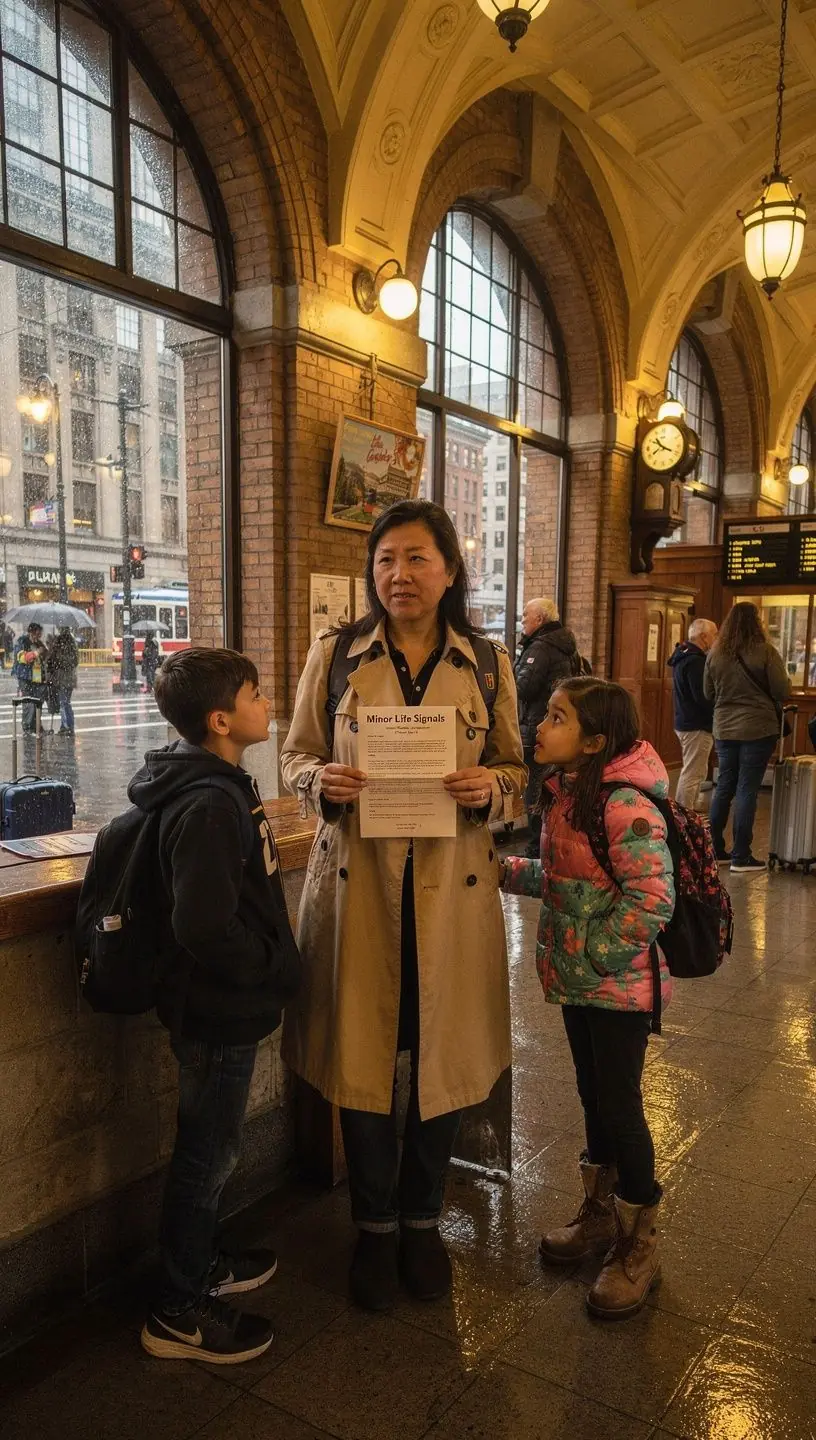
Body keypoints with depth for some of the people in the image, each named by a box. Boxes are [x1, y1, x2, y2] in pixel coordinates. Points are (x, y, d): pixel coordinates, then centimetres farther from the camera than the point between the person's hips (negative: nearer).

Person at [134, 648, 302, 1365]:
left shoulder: (222, 786, 6)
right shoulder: (209, 806, -27)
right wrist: (277, 968, -18)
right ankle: (180, 1313, 27)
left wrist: (274, 965, 11)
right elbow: (205, 927, -32)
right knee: (208, 1153, 8)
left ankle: (203, 1264, 44)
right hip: (220, 1010, -9)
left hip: (225, 1006, 9)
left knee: (209, 1146, 24)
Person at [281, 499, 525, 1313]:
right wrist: (322, 780, -15)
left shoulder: (488, 664, 3)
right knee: (360, 1055, 7)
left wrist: (491, 787, -14)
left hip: (452, 885, 1)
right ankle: (373, 1228, 31)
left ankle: (421, 1220, 35)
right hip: (356, 882, 0)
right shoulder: (333, 655, 2)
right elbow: (295, 758, 7)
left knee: (442, 1056, 10)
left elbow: (517, 771, 8)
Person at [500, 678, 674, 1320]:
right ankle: (600, 1213, 42)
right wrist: (505, 870, 7)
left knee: (619, 1104, 6)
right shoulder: (564, 792, 3)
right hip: (578, 980, 8)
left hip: (620, 985, -8)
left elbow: (653, 901, -28)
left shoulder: (626, 805, -25)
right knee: (593, 1096, 21)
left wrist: (596, 958, -21)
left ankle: (639, 1245, 27)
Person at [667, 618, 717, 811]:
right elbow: (703, 697, -24)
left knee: (695, 772, 19)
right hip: (697, 725, -11)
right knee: (692, 774, -7)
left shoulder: (683, 657, 14)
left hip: (684, 721, 11)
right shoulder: (695, 661, -19)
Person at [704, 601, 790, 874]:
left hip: (724, 729, 4)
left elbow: (708, 693, 11)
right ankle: (741, 857, 4)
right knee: (747, 790, 0)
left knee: (724, 787, 13)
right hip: (758, 728, -4)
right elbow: (782, 692, -10)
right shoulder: (765, 651, -12)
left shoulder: (715, 653, 2)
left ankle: (715, 849, 20)